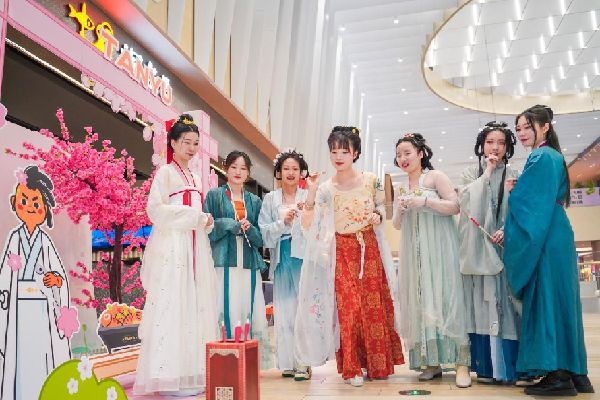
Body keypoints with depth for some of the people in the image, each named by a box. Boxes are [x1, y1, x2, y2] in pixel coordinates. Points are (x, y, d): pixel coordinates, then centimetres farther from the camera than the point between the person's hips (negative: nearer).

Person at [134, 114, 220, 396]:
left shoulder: (194, 178, 20)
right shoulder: (165, 172, 0)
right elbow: (156, 209, -12)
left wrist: (206, 222, 1)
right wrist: (195, 217, -12)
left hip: (194, 248, 7)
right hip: (171, 248, -7)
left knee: (195, 306, 5)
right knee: (171, 307, -8)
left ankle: (191, 374, 11)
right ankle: (169, 378, -2)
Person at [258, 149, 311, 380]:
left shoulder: (309, 197, 7)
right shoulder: (270, 199, 12)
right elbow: (264, 232, 3)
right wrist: (283, 222, -11)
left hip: (304, 257, -2)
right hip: (281, 259, 2)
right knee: (284, 311, 3)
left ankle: (304, 363, 1)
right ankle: (288, 363, 13)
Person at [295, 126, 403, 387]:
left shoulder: (370, 180, 1)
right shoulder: (325, 189, -1)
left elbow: (382, 206, 14)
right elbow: (308, 225, -7)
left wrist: (379, 216, -8)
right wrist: (311, 193, -17)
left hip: (369, 249, 1)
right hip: (341, 253, -1)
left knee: (374, 305, 4)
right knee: (347, 307, -5)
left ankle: (377, 364, 20)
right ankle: (352, 368, 8)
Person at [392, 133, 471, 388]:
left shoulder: (435, 177, 1)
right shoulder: (402, 188, 17)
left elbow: (455, 206, -8)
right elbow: (397, 225, 16)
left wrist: (425, 201, -16)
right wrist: (400, 208, -4)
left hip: (438, 248, -5)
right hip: (415, 252, 6)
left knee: (443, 296, -10)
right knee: (420, 300, 2)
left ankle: (460, 361, -7)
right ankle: (431, 361, 8)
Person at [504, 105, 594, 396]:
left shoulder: (540, 157, -10)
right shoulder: (553, 156, 20)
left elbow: (532, 206, -15)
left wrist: (508, 230, -4)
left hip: (544, 240, -10)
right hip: (555, 238, 10)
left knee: (547, 298, -8)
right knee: (560, 299, 10)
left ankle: (558, 375, -4)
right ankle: (575, 372, 16)